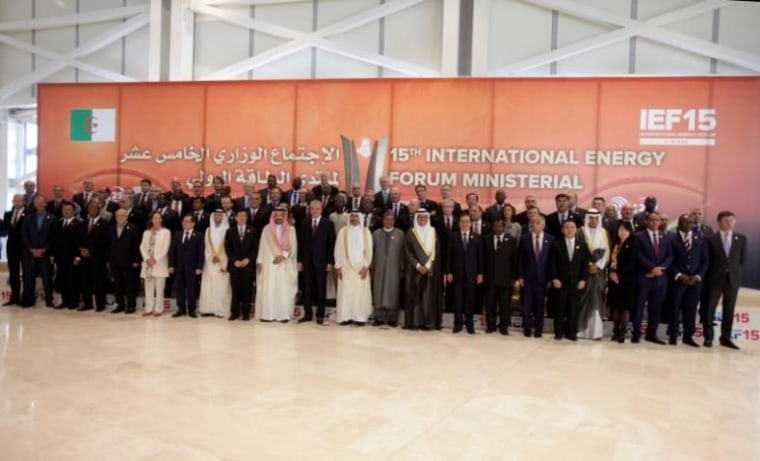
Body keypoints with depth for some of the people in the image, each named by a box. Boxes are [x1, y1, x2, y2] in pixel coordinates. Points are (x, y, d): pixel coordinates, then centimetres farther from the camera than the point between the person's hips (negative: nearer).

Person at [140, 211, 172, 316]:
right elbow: (142, 247, 7)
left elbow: (165, 248, -7)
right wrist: (147, 259, -8)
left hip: (159, 264, -4)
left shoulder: (166, 232, 0)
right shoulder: (146, 232, 14)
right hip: (147, 263, 4)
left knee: (159, 288, -2)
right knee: (148, 288, 7)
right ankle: (149, 309, 13)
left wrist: (155, 259, -13)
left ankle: (158, 309, 3)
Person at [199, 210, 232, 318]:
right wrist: (212, 257, -8)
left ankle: (221, 310, -4)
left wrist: (220, 258, -13)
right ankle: (209, 309, 3)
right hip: (210, 263, 4)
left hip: (223, 262, -4)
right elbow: (207, 246, 8)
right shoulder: (208, 230, 12)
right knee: (209, 286, 1)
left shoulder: (227, 230, -1)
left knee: (222, 286, -4)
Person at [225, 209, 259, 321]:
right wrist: (234, 261, -8)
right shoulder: (230, 231, 11)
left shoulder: (253, 231, 9)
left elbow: (255, 247, 2)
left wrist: (248, 259, -10)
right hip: (234, 264, 1)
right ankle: (234, 313, 5)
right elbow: (227, 248, 4)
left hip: (248, 264, 0)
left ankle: (246, 313, 5)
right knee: (235, 289, 0)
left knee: (247, 289, -1)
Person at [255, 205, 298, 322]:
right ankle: (267, 314, -1)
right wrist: (259, 261, 1)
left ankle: (284, 315, 0)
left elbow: (293, 247, 0)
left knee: (284, 290, -3)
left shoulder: (291, 230, 4)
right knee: (268, 289, -3)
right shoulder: (267, 229, 7)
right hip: (269, 263, 1)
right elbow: (262, 246, 7)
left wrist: (283, 256, -14)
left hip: (284, 264, 0)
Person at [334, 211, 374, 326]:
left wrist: (366, 266, -7)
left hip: (361, 268, 0)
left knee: (360, 292, -1)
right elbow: (338, 250, 2)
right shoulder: (343, 231, 2)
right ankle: (345, 316, 3)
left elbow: (369, 250, 1)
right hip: (346, 267, 0)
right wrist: (338, 266, -4)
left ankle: (359, 317, 3)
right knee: (345, 292, -1)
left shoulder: (366, 232, 2)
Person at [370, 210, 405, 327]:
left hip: (394, 268, -1)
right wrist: (372, 267, 4)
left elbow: (402, 252, 1)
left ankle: (392, 319, 8)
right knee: (379, 292, 3)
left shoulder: (400, 234, 2)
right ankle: (379, 318, 10)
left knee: (393, 292, 1)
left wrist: (402, 268, -3)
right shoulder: (376, 234, 7)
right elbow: (372, 251, 7)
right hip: (379, 268, 1)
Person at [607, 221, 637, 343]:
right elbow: (611, 260, 12)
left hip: (626, 280, -6)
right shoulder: (616, 244, 14)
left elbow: (631, 263, -12)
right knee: (615, 305, 7)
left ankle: (622, 333, 2)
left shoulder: (632, 244, -4)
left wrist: (619, 274, -15)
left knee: (625, 306, -2)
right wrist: (611, 273, -5)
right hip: (614, 279, 6)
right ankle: (616, 331, 14)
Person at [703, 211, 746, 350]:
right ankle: (708, 337, 8)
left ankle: (726, 338, 14)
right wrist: (711, 273, 1)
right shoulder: (711, 239, -2)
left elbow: (743, 258, 11)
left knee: (729, 310, 7)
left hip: (733, 278, 3)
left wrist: (734, 271, 9)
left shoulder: (741, 238, 6)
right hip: (715, 278, -2)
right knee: (709, 308, 0)